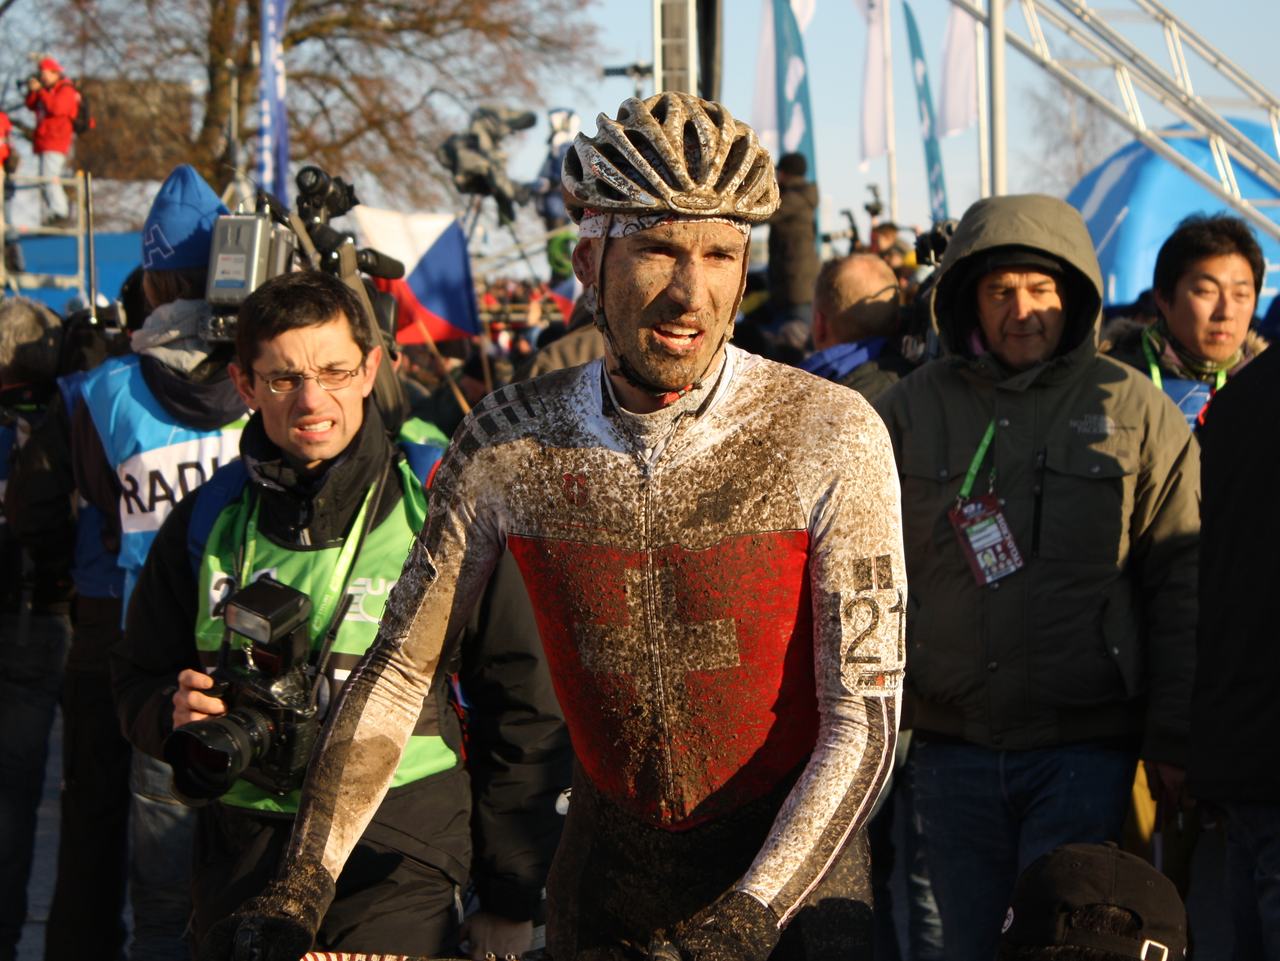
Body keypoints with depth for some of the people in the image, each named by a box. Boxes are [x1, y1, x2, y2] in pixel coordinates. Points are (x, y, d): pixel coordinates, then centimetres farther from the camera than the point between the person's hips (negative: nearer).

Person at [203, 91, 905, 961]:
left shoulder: (830, 436, -16)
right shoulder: (509, 446, -9)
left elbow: (866, 717, -17)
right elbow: (398, 672, -1)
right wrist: (302, 888, -7)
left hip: (793, 857, -2)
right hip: (613, 853, 2)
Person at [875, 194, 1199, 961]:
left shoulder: (1132, 408, 3)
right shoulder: (914, 409, 7)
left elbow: (1180, 581, 2)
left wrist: (1173, 736, -2)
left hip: (1084, 748, -2)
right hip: (952, 746, 2)